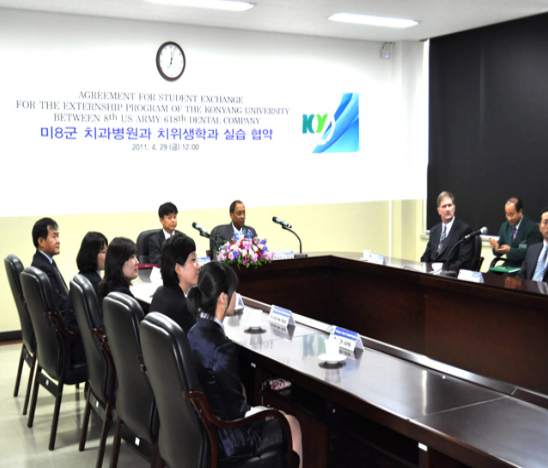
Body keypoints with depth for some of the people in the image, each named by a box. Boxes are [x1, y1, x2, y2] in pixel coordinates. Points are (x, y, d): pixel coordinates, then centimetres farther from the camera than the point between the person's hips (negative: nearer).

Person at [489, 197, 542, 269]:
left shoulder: (532, 227, -9)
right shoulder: (504, 226, 11)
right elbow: (499, 253, 14)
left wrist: (510, 250, -23)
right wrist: (496, 247, -10)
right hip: (508, 265, 6)